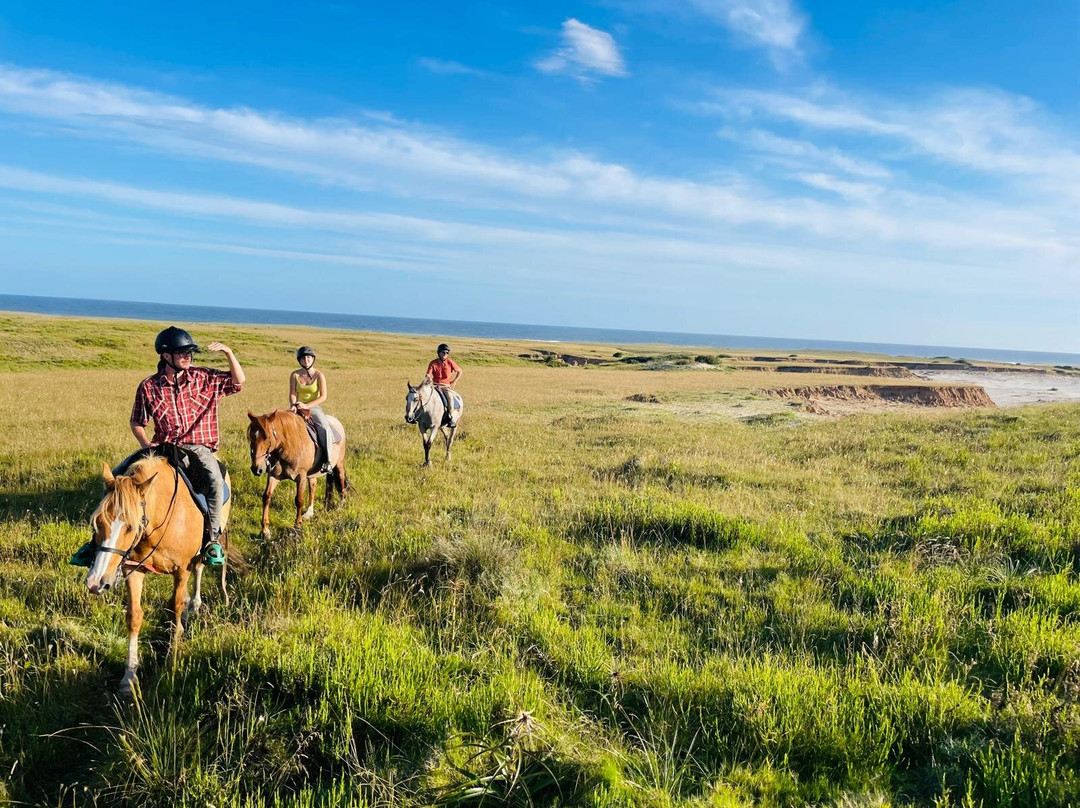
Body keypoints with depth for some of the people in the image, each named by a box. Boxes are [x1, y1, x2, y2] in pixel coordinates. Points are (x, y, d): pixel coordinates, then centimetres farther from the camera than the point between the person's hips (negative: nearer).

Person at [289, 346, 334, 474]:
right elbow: (292, 394, 1)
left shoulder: (319, 375, -3)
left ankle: (327, 461, -28)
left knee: (324, 427, -31)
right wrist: (293, 405, -21)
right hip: (298, 409, 3)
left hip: (314, 407, -3)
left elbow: (323, 396, -10)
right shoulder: (294, 375, 4)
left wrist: (307, 405, -21)